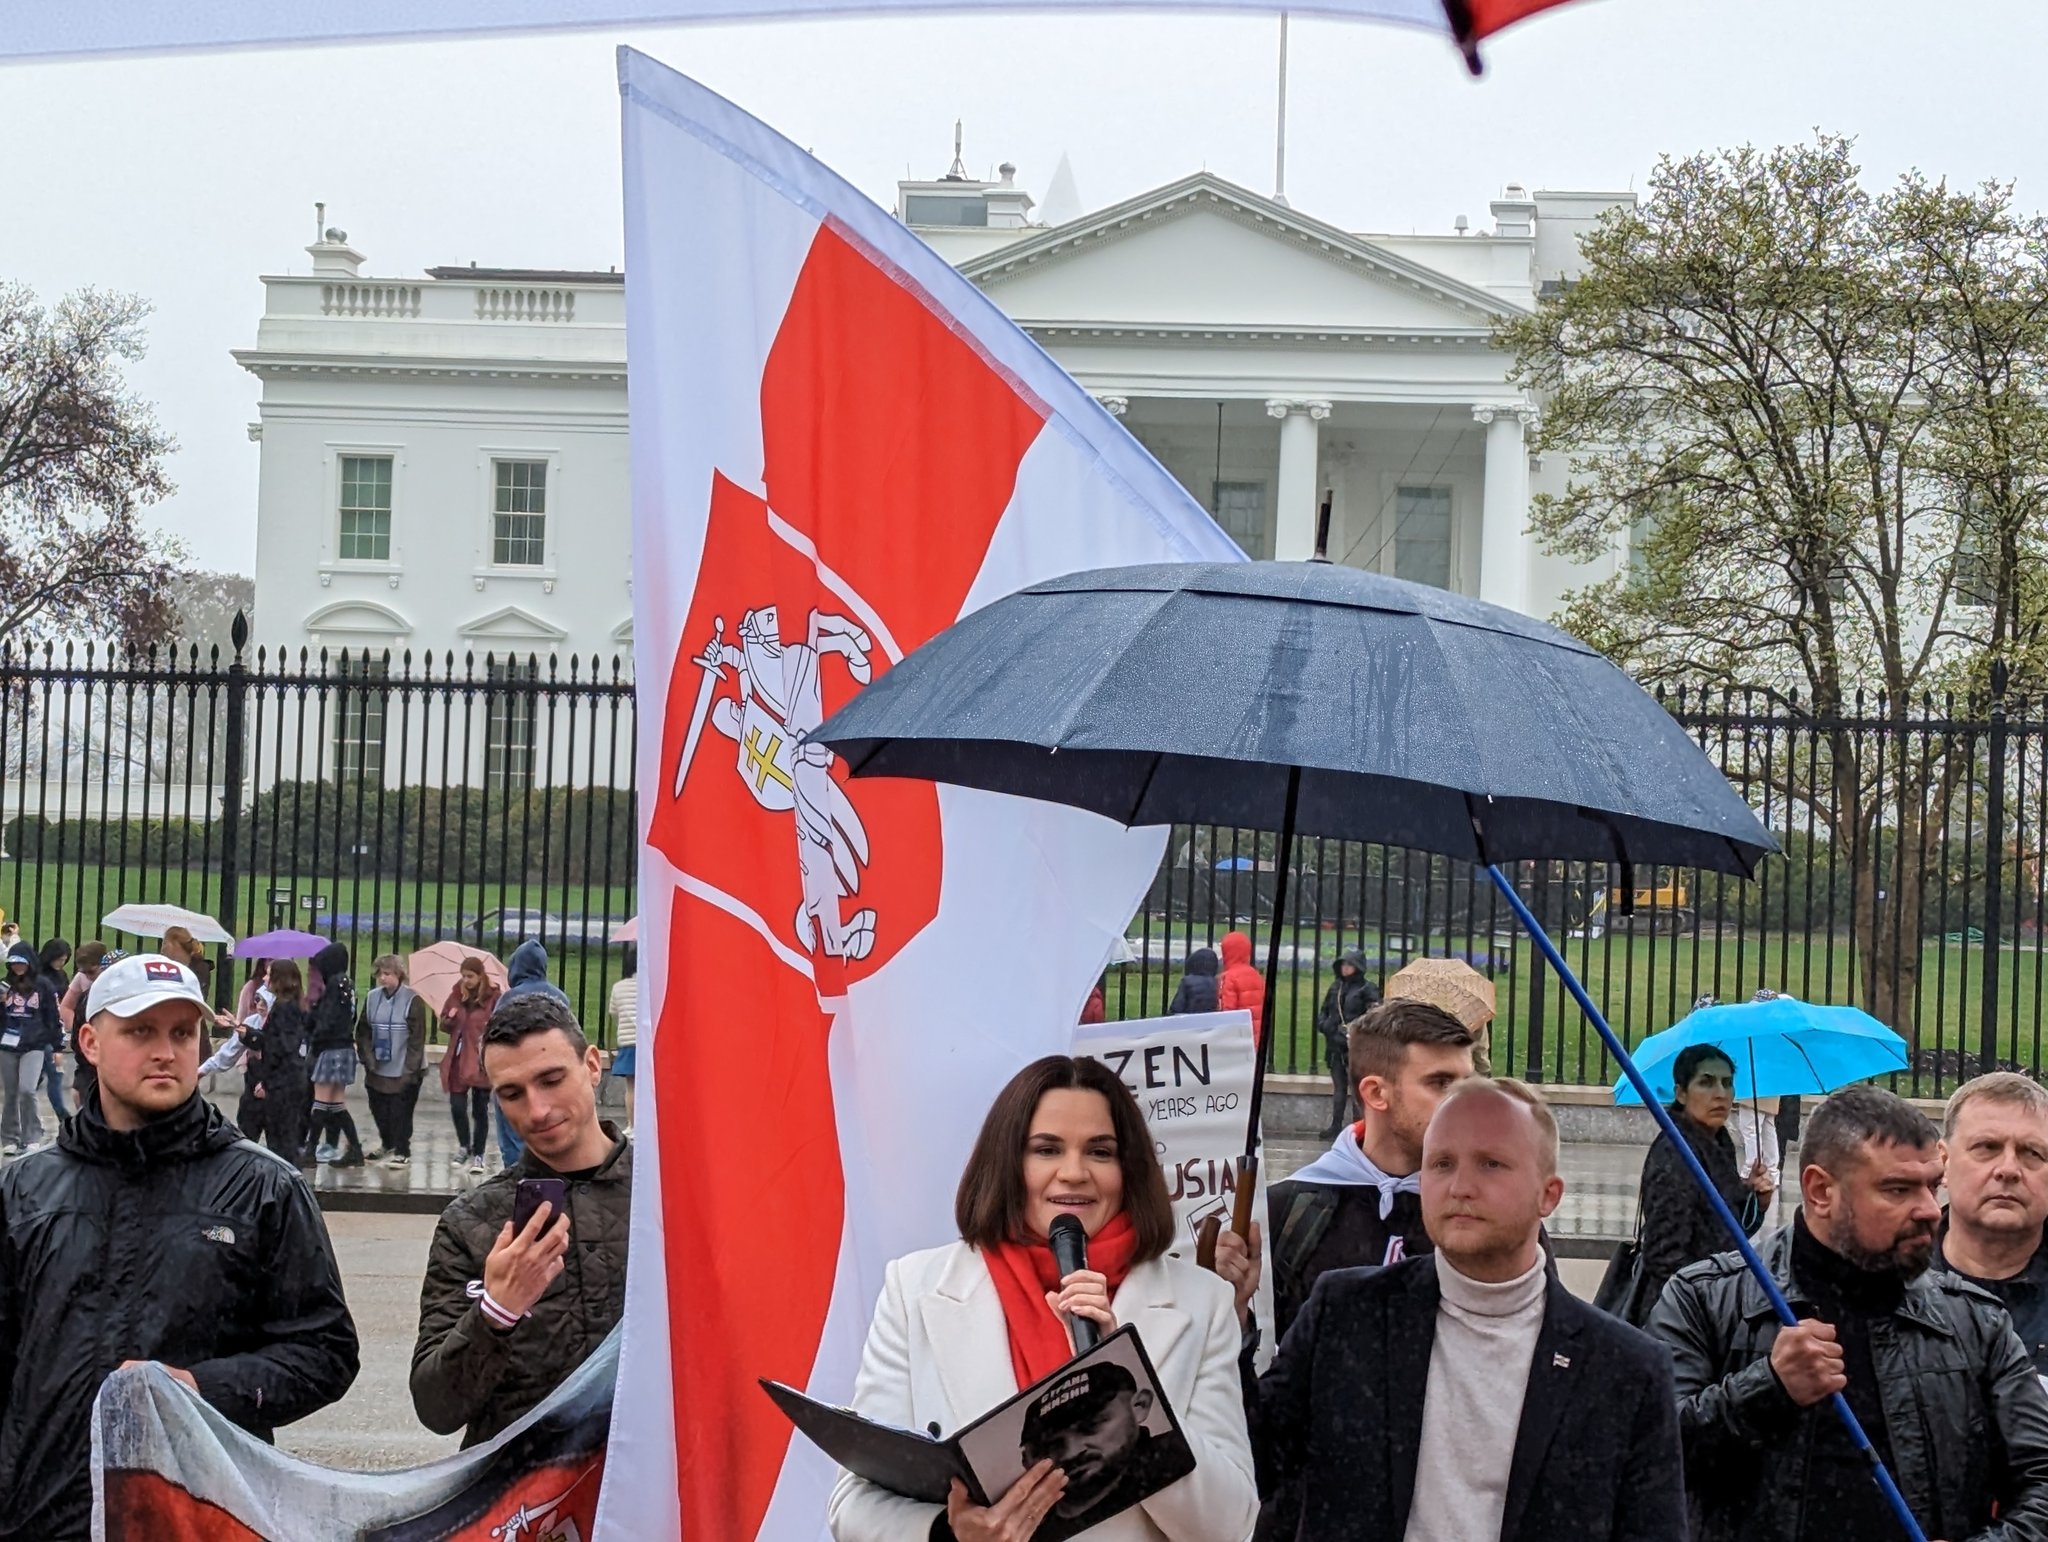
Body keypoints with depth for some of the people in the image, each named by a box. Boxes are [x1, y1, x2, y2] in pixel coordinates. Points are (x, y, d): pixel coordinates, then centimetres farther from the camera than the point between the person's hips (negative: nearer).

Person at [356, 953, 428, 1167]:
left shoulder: (412, 1000, -10)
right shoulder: (372, 998, 5)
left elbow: (417, 1037, -11)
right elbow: (363, 1032, 9)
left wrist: (409, 1069, -14)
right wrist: (368, 1059, -1)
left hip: (403, 1071, -5)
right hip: (378, 1069, 5)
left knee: (400, 1112, -4)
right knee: (379, 1109, 13)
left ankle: (402, 1152, 7)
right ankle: (387, 1145, 33)